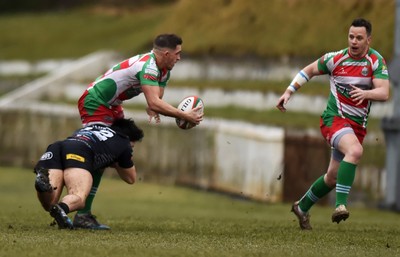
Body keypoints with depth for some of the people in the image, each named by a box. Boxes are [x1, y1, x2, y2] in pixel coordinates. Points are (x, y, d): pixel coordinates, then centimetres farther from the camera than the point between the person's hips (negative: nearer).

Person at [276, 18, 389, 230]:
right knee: (355, 151, -34)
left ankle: (302, 207, 34)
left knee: (333, 177, 11)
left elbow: (384, 93, -18)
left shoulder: (376, 61, -5)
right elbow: (309, 70, 12)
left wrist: (365, 93, -38)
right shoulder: (336, 59, -6)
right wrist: (288, 92, 6)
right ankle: (341, 204, -38)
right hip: (334, 119, -3)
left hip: (357, 126, 3)